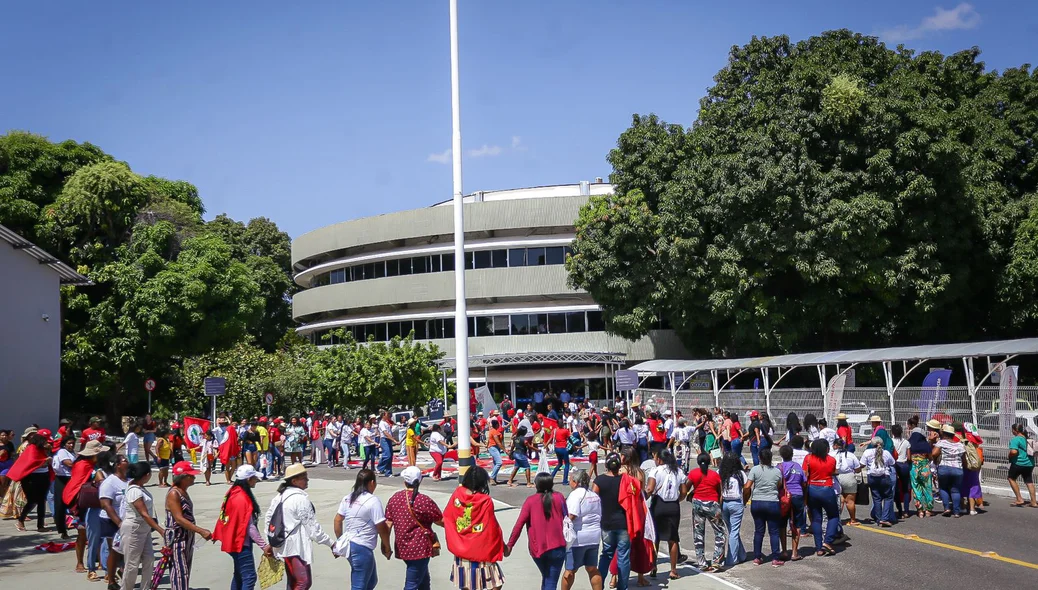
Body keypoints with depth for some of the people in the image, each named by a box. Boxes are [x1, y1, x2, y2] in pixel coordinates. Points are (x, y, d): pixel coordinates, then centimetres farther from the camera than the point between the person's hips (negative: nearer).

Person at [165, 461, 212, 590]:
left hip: (187, 537, 9)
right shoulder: (173, 494, -17)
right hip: (176, 538, -9)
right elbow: (179, 519, -24)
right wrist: (201, 531, -29)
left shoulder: (184, 492, 10)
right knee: (180, 572, -10)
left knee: (186, 572, 13)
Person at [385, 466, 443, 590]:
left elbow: (388, 524, 2)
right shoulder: (424, 501, -14)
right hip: (420, 548, -6)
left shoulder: (394, 498, 1)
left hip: (402, 548, 6)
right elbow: (441, 522, -6)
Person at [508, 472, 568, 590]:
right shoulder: (559, 497, -2)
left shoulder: (530, 501, -5)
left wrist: (510, 545, -7)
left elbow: (519, 524, -10)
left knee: (546, 578, 25)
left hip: (537, 548, 1)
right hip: (557, 547, -1)